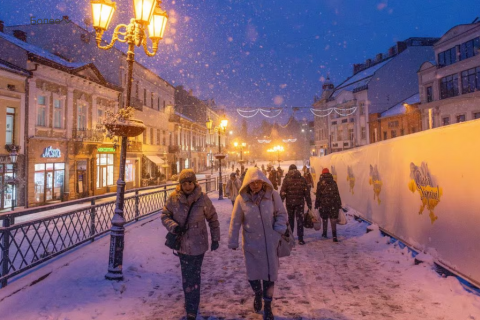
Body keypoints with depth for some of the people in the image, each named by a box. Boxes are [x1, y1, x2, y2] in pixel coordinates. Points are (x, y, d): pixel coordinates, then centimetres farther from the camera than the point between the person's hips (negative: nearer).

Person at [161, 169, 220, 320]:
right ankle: (190, 304, 42)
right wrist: (173, 226, -18)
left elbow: (213, 218, -2)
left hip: (197, 244, -3)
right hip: (181, 243, 3)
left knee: (193, 278, -3)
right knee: (186, 276, 19)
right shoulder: (173, 198, -10)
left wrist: (215, 239, 1)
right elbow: (164, 215, 1)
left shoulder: (203, 198, -13)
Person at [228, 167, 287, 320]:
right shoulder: (241, 199, -10)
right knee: (252, 273, 9)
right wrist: (233, 242, 0)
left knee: (270, 273, 8)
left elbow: (281, 214, 0)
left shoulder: (272, 195, -11)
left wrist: (279, 231, -13)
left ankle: (267, 306, 29)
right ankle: (258, 294, 43)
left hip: (270, 242, 0)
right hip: (251, 242, 0)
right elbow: (235, 222, -2)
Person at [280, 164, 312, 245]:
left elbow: (282, 192, -7)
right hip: (300, 202, 0)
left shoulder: (287, 179, -3)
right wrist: (309, 203, 6)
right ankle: (300, 239, -5)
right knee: (300, 220, 2)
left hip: (289, 202, 0)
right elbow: (307, 192, 2)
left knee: (290, 219, 17)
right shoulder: (302, 179, 2)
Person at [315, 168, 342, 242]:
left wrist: (317, 205, 4)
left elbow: (318, 195, -2)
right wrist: (339, 204, 10)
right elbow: (337, 195, 5)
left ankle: (324, 233, 27)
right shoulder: (333, 183, 4)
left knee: (324, 219, 15)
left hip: (323, 204, -1)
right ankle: (334, 236, -10)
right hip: (333, 204, 1)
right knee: (333, 219, -2)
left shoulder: (320, 183, -3)